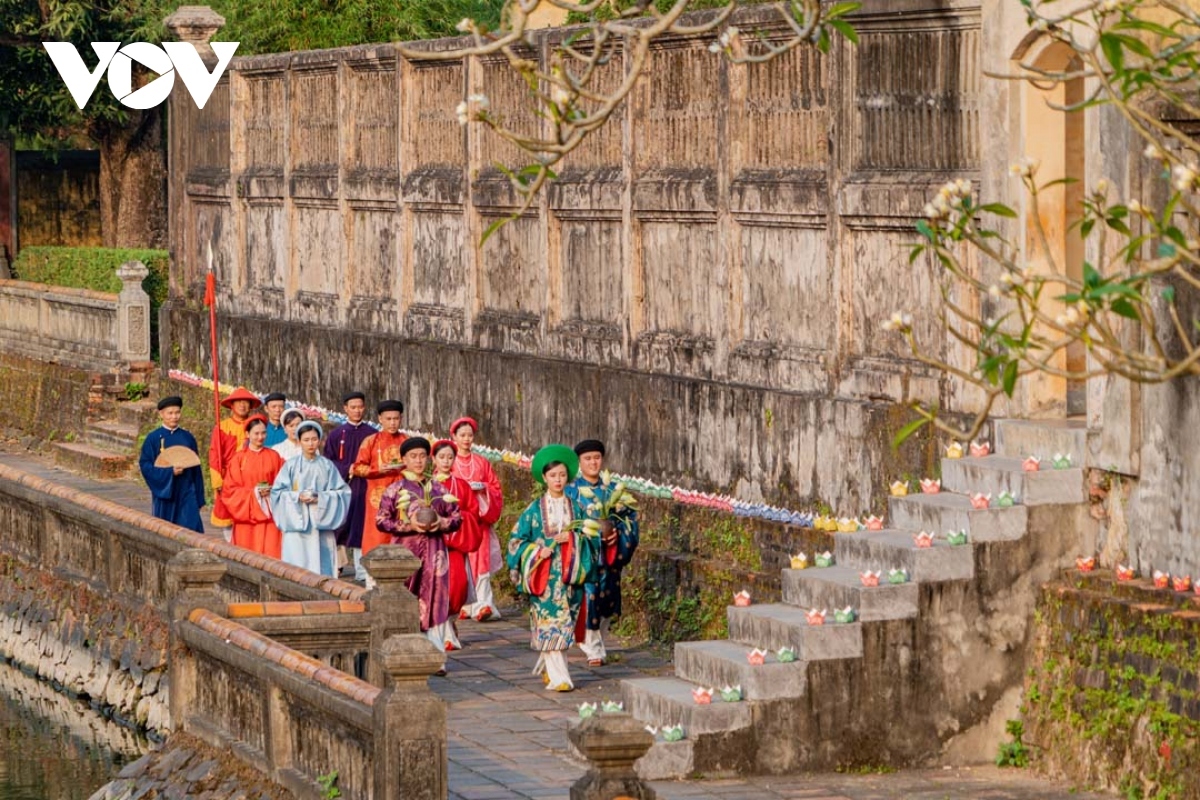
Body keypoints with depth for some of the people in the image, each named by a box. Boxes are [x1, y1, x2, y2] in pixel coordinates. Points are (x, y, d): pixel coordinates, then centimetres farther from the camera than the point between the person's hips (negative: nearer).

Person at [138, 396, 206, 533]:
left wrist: (199, 498, 7)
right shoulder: (153, 438, -1)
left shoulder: (187, 438, 6)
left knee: (191, 531, -10)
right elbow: (145, 465, -6)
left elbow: (196, 469, 9)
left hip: (186, 493, 1)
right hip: (164, 492, -1)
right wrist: (169, 472, -19)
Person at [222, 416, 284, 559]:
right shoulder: (239, 458, 2)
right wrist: (254, 492, -12)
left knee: (270, 553, -7)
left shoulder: (273, 457, 6)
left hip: (269, 514, 1)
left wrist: (272, 490, -12)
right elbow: (231, 489, -1)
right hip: (247, 514, -1)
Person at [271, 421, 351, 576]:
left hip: (321, 524, 1)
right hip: (297, 525, -1)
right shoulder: (291, 466, 4)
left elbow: (342, 492, 3)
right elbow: (277, 492, 2)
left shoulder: (327, 466, 6)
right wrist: (297, 497, -13)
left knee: (321, 563, -3)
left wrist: (321, 499, -11)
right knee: (298, 564, -6)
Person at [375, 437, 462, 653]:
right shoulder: (395, 490, 2)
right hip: (405, 551, -2)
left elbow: (456, 517, 12)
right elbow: (381, 521, -2)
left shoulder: (438, 489, 10)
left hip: (434, 552, 2)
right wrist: (408, 525, -14)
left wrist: (442, 523, -9)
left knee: (434, 601, -1)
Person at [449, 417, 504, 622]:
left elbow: (496, 488, 12)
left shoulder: (482, 463, 13)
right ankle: (464, 604, -1)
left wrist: (483, 489, -9)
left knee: (481, 558, -11)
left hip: (479, 518, 1)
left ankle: (483, 603, -19)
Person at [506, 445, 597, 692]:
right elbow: (517, 540, 2)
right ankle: (558, 677, -12)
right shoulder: (535, 510, 2)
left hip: (570, 576, 3)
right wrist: (538, 551, -14)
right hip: (544, 575, -3)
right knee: (549, 622, -10)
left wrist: (573, 538, -11)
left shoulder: (575, 508, 9)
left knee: (565, 623, 5)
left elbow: (591, 537, 7)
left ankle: (546, 666, 25)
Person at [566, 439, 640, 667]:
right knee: (587, 600, -8)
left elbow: (630, 516, 8)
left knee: (606, 601, 7)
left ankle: (599, 642, 21)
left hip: (608, 556, 4)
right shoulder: (571, 490, -1)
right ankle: (593, 649, 0)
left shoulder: (613, 489, 10)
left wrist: (619, 533, -11)